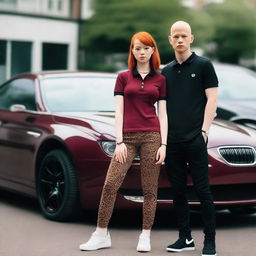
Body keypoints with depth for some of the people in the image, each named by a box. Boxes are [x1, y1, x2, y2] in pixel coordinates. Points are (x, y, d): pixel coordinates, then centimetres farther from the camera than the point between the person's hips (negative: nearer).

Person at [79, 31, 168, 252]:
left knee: (150, 189, 1)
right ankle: (101, 235, 1)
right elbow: (119, 111, 4)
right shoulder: (123, 78, 9)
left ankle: (145, 237, 9)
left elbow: (162, 114, 7)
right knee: (110, 184, -8)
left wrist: (164, 144, -2)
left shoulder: (160, 79, 9)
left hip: (152, 136, 0)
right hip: (127, 137, 0)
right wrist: (119, 142, -5)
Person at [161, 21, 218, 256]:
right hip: (172, 140, 5)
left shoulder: (203, 65, 2)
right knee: (178, 190, 7)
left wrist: (204, 130, -12)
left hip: (195, 139, -5)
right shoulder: (166, 71, 15)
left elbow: (211, 99, -3)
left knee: (202, 190, -3)